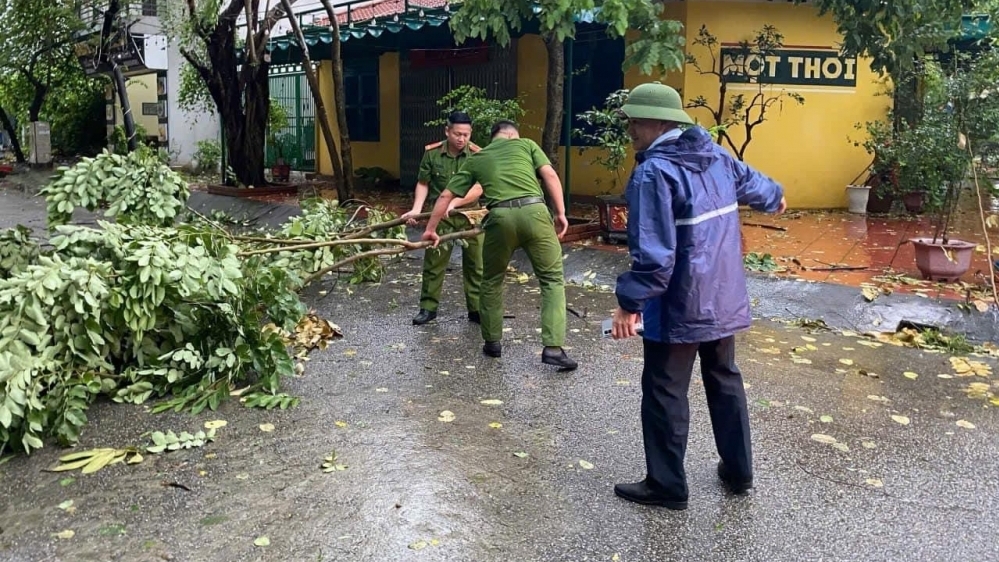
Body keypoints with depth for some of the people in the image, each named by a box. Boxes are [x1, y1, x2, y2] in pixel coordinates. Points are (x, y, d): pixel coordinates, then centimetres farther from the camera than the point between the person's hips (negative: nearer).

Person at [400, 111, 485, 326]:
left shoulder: (477, 155, -11)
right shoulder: (432, 153, -5)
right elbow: (423, 183, 3)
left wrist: (453, 203, -27)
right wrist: (417, 209, -9)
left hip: (470, 214, -1)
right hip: (440, 215, 1)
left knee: (475, 265, 4)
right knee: (433, 263, 6)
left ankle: (476, 309, 16)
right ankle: (428, 307, 18)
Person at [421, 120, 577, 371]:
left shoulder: (476, 159, 27)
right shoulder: (526, 144, 23)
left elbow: (446, 195, 28)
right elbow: (550, 175, 7)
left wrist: (430, 229, 36)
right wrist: (560, 213, 6)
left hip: (500, 217, 1)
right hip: (534, 211, -1)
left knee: (492, 280, 22)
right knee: (552, 279, 8)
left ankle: (492, 342, 30)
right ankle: (553, 348, -2)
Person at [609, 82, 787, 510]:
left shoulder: (654, 171, -20)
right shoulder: (715, 155, 6)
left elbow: (652, 253, -26)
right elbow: (750, 182, 28)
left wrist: (630, 303, -21)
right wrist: (774, 197, 49)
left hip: (678, 307, -8)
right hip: (724, 299, 8)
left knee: (664, 392, 5)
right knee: (725, 380, 21)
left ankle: (666, 486, 16)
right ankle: (738, 471, 34)